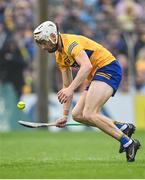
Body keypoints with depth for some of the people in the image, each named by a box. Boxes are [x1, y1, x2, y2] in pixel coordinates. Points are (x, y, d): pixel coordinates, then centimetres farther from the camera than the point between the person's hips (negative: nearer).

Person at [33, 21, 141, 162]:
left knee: (89, 114, -22)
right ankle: (123, 128, 10)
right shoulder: (60, 56, 15)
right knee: (77, 115, 6)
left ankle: (128, 143, -17)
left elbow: (87, 66, -32)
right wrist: (65, 114, 17)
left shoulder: (70, 42, -16)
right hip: (95, 76, 11)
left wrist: (70, 89, -39)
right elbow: (67, 85, 20)